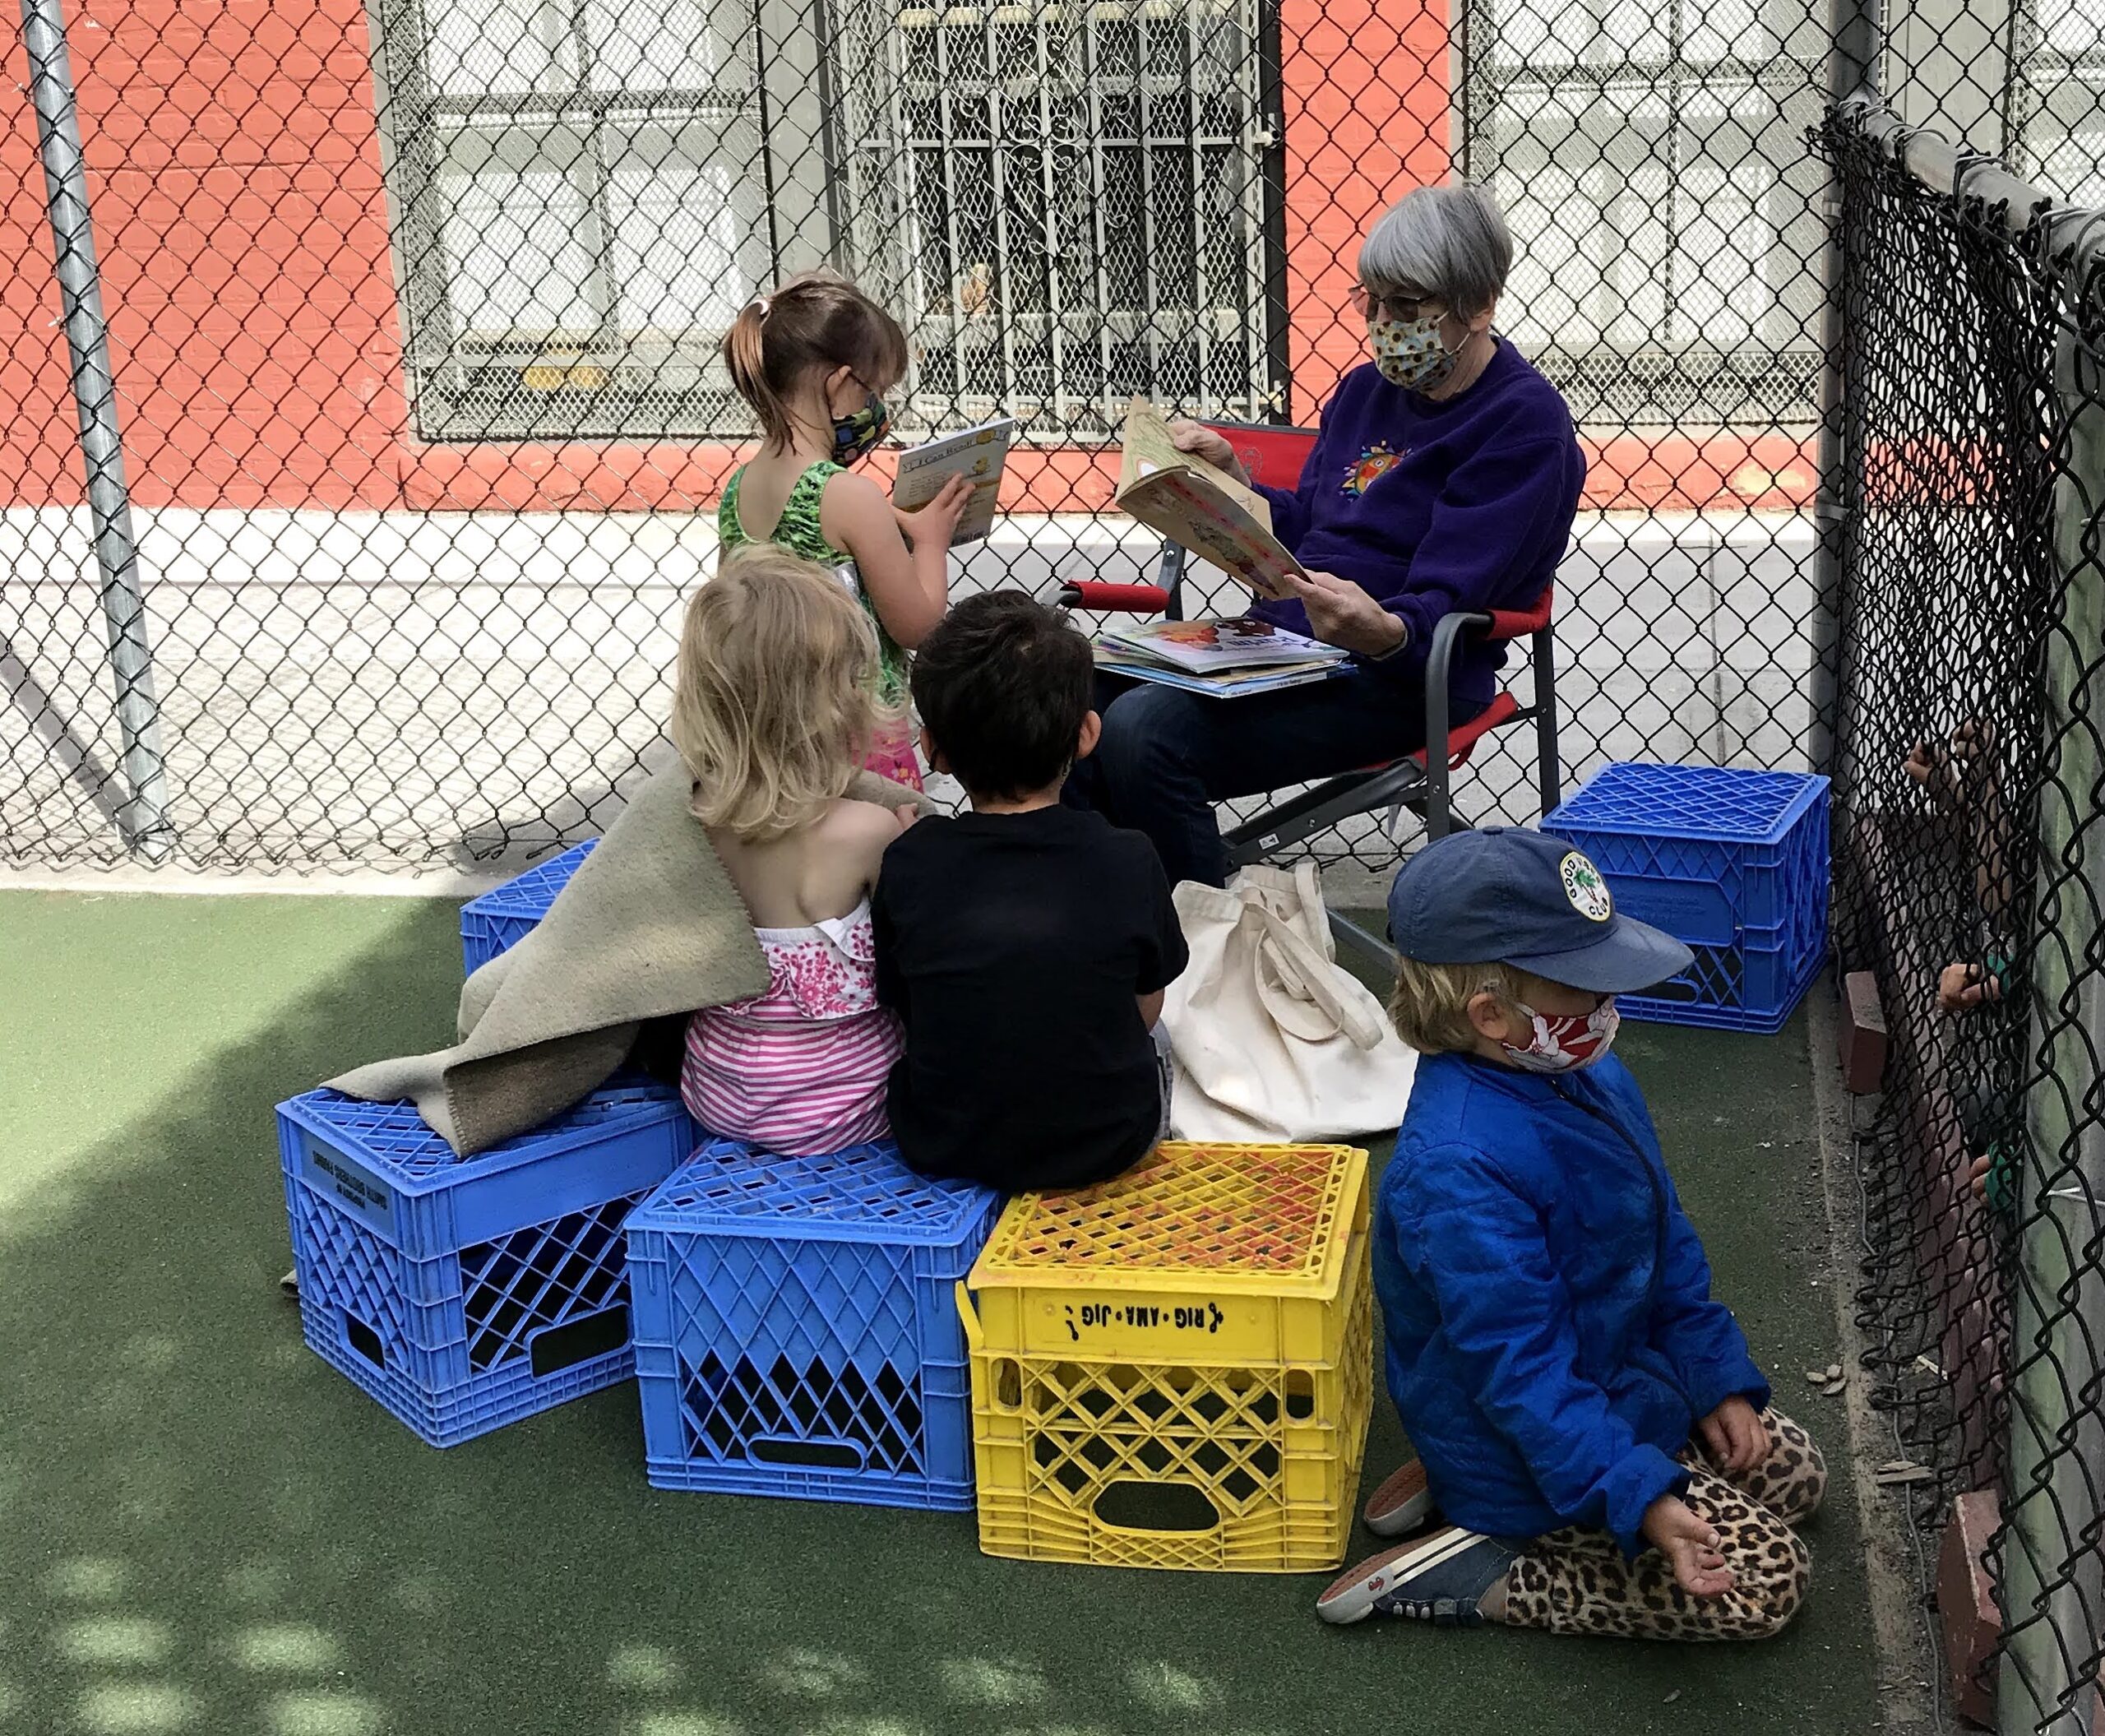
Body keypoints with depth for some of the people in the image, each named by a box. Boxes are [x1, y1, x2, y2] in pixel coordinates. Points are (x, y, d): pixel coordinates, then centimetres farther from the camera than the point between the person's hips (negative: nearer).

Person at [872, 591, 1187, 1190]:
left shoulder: (908, 865, -14)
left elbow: (900, 1004, -2)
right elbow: (1145, 1010, 0)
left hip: (944, 1147, 1)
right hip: (1108, 1144, 0)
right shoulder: (1128, 864, -15)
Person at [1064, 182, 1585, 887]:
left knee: (1143, 731, -29)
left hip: (1396, 678, -8)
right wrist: (1230, 478, 4)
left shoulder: (1526, 424, -8)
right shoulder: (1366, 388, 15)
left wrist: (1380, 633, -38)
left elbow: (1446, 604, -17)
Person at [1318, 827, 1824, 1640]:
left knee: (1794, 1474, 21)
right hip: (1534, 1450, -9)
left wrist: (1718, 1378, 5)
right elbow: (1522, 1373, -33)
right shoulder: (1461, 1172, -36)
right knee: (1764, 1580, -7)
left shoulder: (1589, 1076, -5)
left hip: (1620, 1374, 10)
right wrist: (1641, 1499, -37)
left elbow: (1665, 1240, 8)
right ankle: (1474, 1578, -3)